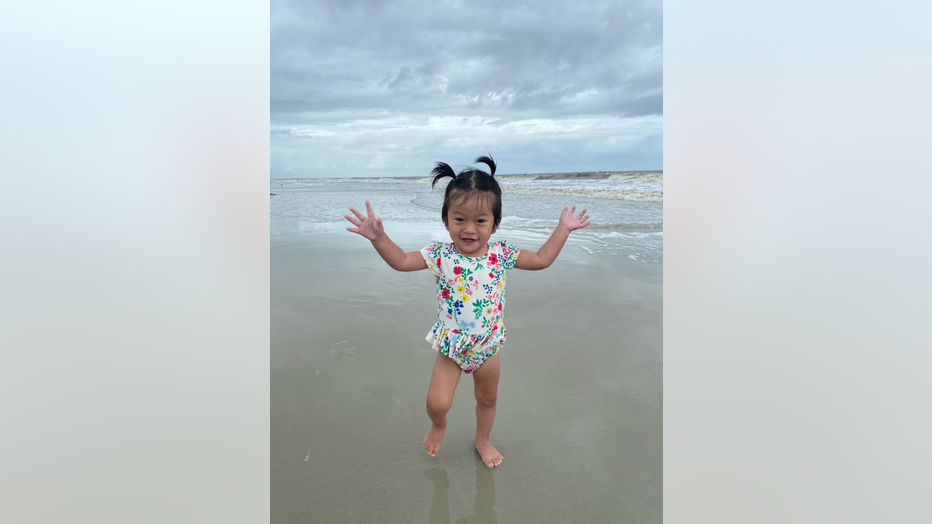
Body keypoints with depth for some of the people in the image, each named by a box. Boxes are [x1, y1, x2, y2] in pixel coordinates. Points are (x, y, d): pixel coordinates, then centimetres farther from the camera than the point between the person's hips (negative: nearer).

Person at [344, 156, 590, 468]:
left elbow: (542, 260, 0)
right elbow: (401, 261, -12)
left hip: (488, 346, 2)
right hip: (451, 346, -2)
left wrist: (562, 229, -1)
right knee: (437, 402, -5)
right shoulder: (440, 255, -16)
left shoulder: (502, 255, -11)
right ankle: (438, 425, 34)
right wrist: (378, 237, -25)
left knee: (488, 398, 21)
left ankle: (483, 439, 51)